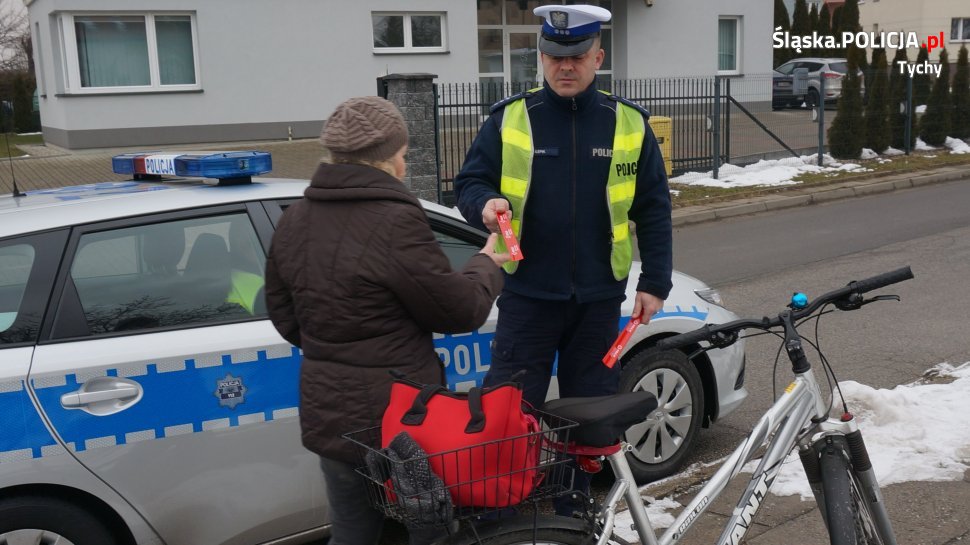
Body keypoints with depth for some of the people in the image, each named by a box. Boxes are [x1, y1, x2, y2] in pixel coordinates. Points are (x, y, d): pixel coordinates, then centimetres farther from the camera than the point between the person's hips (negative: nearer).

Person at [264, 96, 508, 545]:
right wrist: (487, 264, 6)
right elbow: (459, 310, -13)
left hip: (327, 412, 7)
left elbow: (284, 314, 13)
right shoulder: (395, 222, -21)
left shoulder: (295, 220, 3)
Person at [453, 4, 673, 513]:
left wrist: (655, 282, 2)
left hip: (599, 297, 2)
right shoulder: (509, 118, -1)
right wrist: (485, 203, -21)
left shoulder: (628, 123, 3)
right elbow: (469, 181, 3)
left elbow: (652, 209, 6)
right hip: (528, 294, -1)